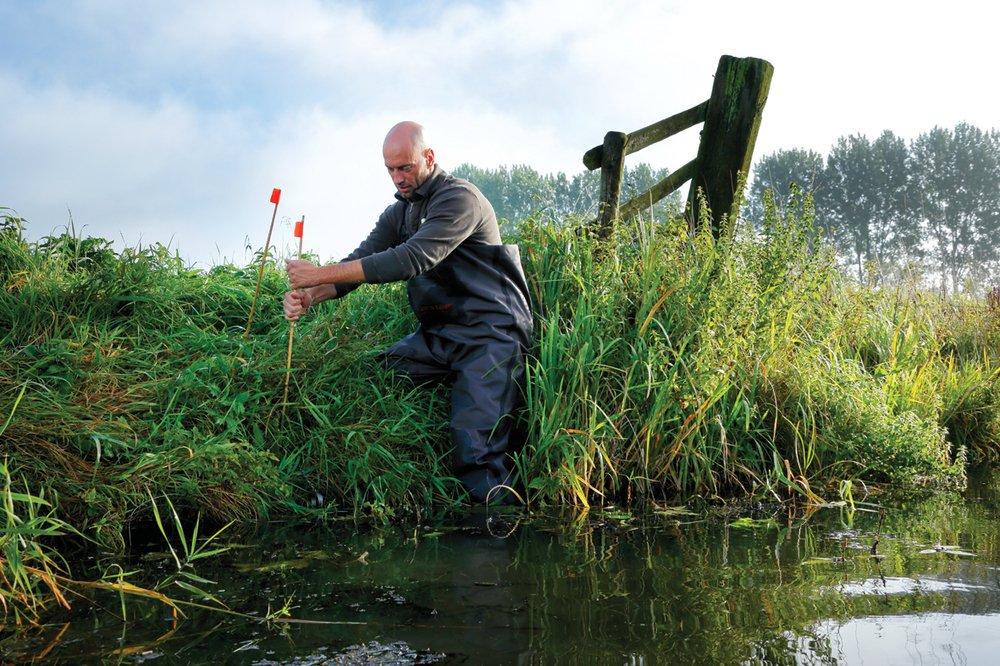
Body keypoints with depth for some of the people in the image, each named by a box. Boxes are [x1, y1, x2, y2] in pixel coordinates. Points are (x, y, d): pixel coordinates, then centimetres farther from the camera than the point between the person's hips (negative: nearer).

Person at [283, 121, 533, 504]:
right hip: (436, 335, 8)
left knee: (477, 457, -20)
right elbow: (360, 261, 5)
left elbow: (411, 260, -25)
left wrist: (321, 274, -24)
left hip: (489, 333, -8)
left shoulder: (459, 198, -13)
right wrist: (310, 296, -17)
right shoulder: (398, 213, 15)